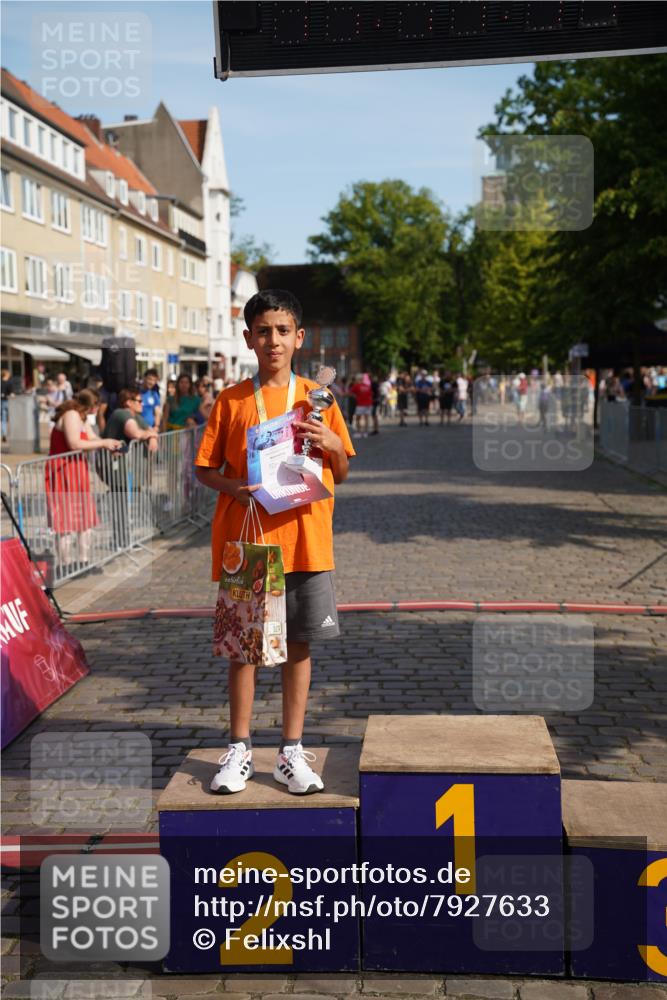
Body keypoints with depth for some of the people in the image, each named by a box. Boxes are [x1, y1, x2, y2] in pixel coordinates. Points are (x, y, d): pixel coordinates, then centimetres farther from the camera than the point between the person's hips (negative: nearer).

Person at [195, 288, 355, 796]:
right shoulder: (231, 401, 3)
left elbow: (342, 474, 8)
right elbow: (205, 468, 5)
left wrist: (332, 444, -12)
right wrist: (233, 486, -15)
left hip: (305, 540, 1)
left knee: (299, 642, 6)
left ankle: (292, 751, 16)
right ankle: (239, 749, 18)